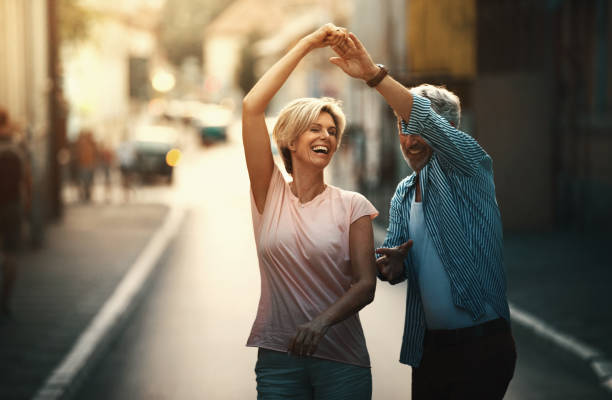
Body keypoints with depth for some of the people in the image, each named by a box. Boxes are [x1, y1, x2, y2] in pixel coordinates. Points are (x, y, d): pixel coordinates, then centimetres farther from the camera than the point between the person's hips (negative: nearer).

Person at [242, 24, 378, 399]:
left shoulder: (353, 206, 1)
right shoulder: (271, 193, 3)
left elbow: (365, 284, -7)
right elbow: (252, 107, -6)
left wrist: (322, 321, -26)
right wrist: (307, 44, -5)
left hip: (342, 360, 0)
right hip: (278, 358, 0)